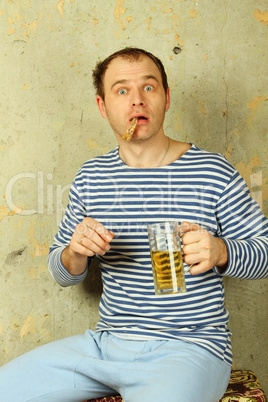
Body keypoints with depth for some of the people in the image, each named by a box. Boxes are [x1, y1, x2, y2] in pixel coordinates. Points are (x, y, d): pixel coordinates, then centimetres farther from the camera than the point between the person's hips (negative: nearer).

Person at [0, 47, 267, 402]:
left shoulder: (214, 173, -6)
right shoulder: (90, 176, 7)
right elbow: (63, 273, 14)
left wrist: (221, 251, -20)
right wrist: (75, 253, -10)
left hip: (189, 347, -4)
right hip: (106, 343, 5)